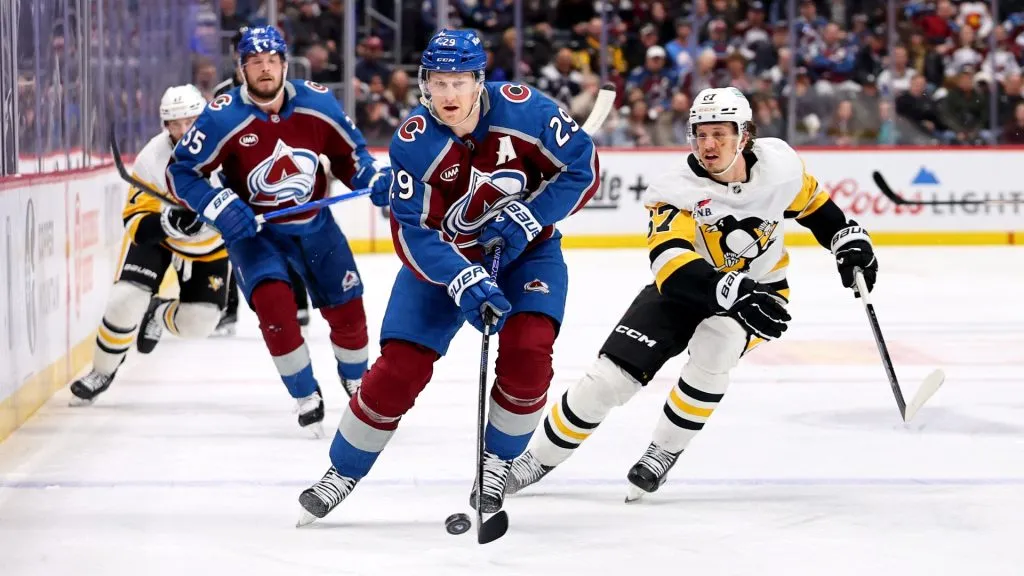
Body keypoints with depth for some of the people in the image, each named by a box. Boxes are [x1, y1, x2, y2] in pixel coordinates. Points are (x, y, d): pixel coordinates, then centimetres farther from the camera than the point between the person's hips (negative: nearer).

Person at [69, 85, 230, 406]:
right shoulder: (152, 159, -27)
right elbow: (136, 223, -25)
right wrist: (167, 222, -45)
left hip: (211, 244, 1)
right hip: (156, 234, -1)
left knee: (197, 324, -6)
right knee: (126, 300, -18)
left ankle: (159, 315, 30)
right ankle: (102, 373, 6)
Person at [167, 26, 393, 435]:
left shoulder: (317, 103, -13)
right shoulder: (222, 118, -21)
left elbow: (348, 152, 1)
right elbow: (181, 172, -15)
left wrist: (373, 179, -17)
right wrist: (219, 205, -29)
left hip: (313, 224, 3)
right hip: (253, 229, -3)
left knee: (346, 308, 6)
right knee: (273, 302, -23)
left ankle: (356, 382, 36)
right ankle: (306, 398, -4)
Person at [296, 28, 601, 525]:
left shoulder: (525, 110, -22)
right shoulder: (413, 143, -23)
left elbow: (582, 169, -12)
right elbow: (412, 233, -22)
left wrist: (527, 217, -22)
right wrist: (462, 281, -36)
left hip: (527, 250, 0)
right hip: (444, 258, 0)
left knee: (526, 352, -22)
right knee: (399, 367, -7)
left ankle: (497, 464, 2)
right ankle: (343, 472, 13)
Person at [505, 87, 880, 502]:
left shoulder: (778, 162, -16)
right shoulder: (676, 191, -26)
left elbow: (812, 202, 7)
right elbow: (673, 264, -40)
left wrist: (849, 238, 0)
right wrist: (732, 291, -53)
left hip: (759, 287, 1)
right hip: (687, 287, -1)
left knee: (710, 353, -31)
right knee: (611, 375, -10)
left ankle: (664, 453, -9)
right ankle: (538, 459, 9)